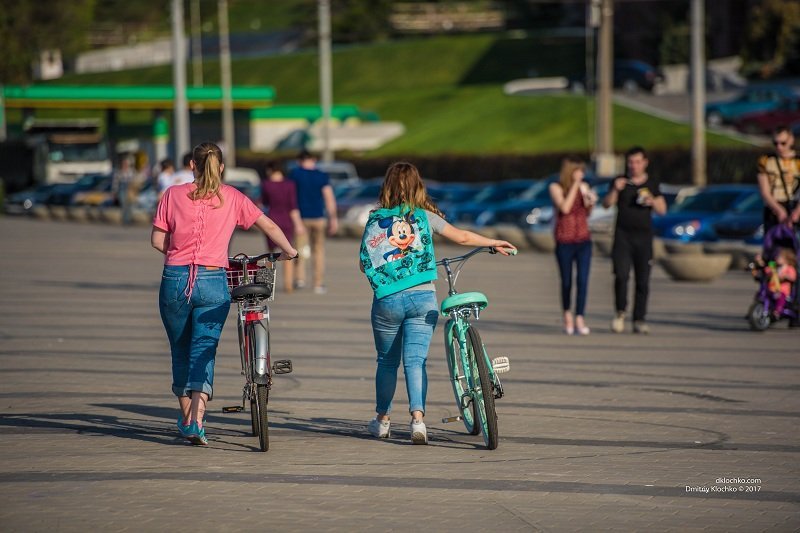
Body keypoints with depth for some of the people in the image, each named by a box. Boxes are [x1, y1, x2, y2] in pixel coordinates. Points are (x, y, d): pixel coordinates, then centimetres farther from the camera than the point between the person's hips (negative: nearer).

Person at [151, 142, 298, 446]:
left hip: (175, 279, 1)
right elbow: (270, 227, 9)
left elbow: (157, 241, 2)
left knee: (181, 351, 17)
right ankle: (197, 423, -18)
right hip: (212, 282, -1)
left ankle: (186, 419, 28)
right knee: (204, 351, -1)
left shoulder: (174, 195, 3)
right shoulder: (232, 198, 4)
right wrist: (289, 251, 26)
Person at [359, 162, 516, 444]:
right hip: (422, 297, 0)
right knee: (415, 360, -3)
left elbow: (364, 264, 5)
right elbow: (462, 237, 7)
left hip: (387, 299, 0)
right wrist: (494, 243, 22)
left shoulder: (375, 221, 3)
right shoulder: (424, 217, 3)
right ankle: (417, 417, -19)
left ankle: (382, 419, 25)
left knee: (387, 360, 15)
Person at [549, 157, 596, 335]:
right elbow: (565, 208, -18)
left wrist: (590, 203, -4)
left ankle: (579, 320, -13)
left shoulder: (584, 186, 7)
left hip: (583, 240, 2)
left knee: (583, 280, -11)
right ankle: (567, 315, 29)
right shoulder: (556, 188, -3)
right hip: (564, 241, -2)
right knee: (566, 281, 6)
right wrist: (574, 186, -14)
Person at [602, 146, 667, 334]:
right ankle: (620, 313, 0)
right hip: (623, 235, -1)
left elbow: (662, 210, 9)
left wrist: (652, 201, -10)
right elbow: (607, 204, 1)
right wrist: (615, 190, -16)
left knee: (643, 281, 0)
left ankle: (639, 320, 4)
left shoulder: (652, 184, 11)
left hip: (644, 236, 1)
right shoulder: (621, 182, 7)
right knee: (621, 275, -16)